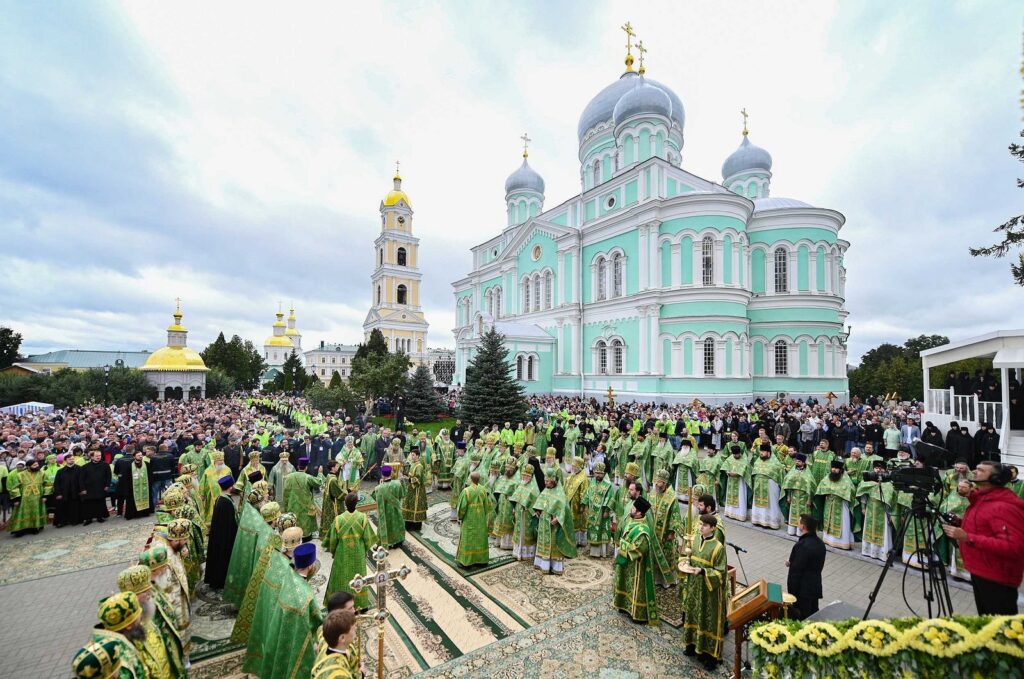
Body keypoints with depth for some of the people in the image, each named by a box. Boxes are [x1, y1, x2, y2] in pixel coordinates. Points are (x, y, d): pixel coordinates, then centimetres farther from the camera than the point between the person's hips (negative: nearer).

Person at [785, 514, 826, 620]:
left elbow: (796, 570, -24)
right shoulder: (820, 543, 1)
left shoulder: (802, 545, -27)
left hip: (802, 590, -8)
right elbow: (817, 565, 13)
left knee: (801, 620, 5)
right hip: (815, 587, 8)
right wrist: (792, 563, 8)